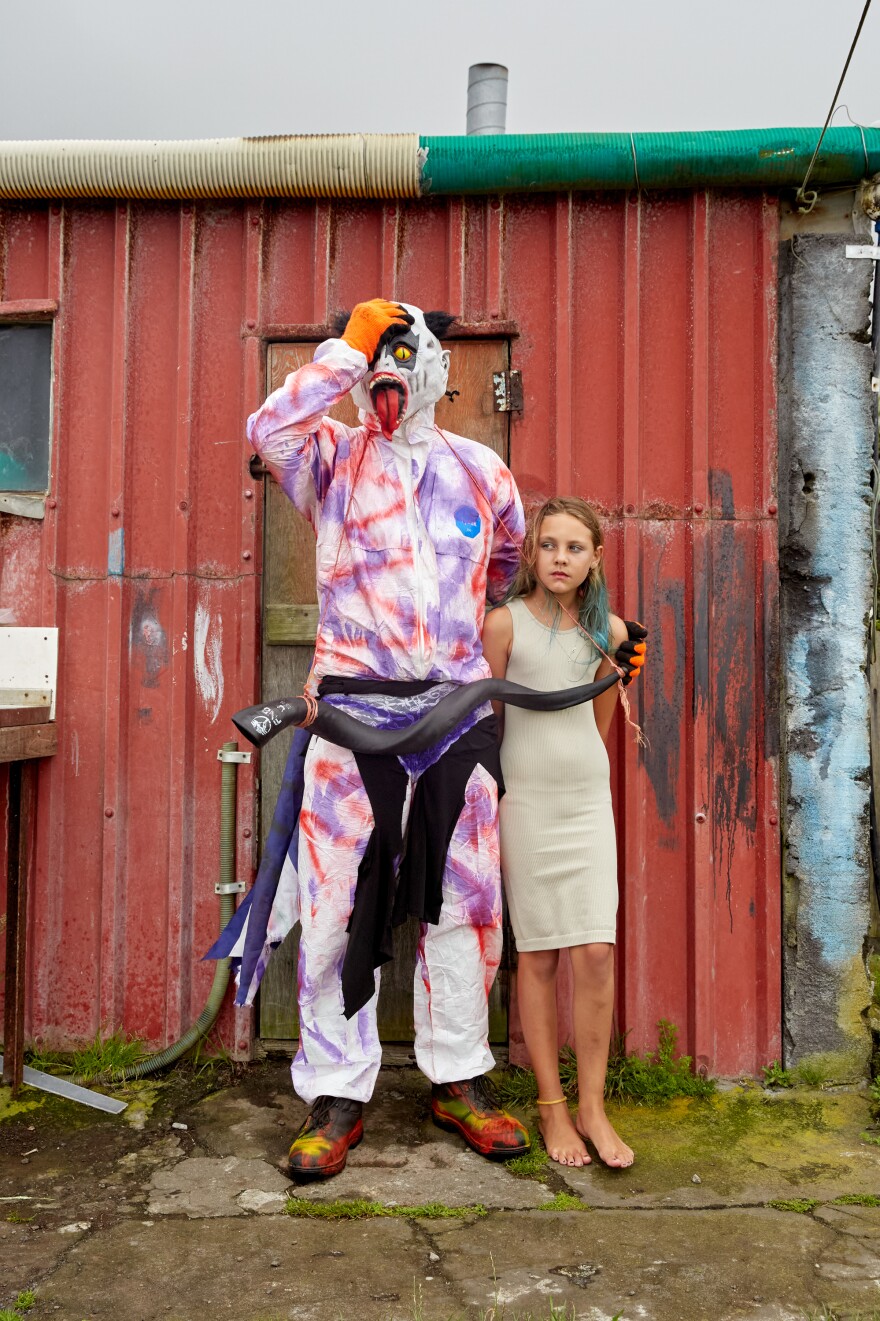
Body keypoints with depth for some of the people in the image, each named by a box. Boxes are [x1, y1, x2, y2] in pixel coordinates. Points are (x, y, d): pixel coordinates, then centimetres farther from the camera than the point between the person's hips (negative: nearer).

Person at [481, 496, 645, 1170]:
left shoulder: (611, 631, 5)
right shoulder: (505, 622, -5)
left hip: (589, 799, 3)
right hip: (524, 800, -3)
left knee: (597, 954, -2)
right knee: (538, 955, 4)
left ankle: (592, 1106, 13)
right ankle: (551, 1105, 18)